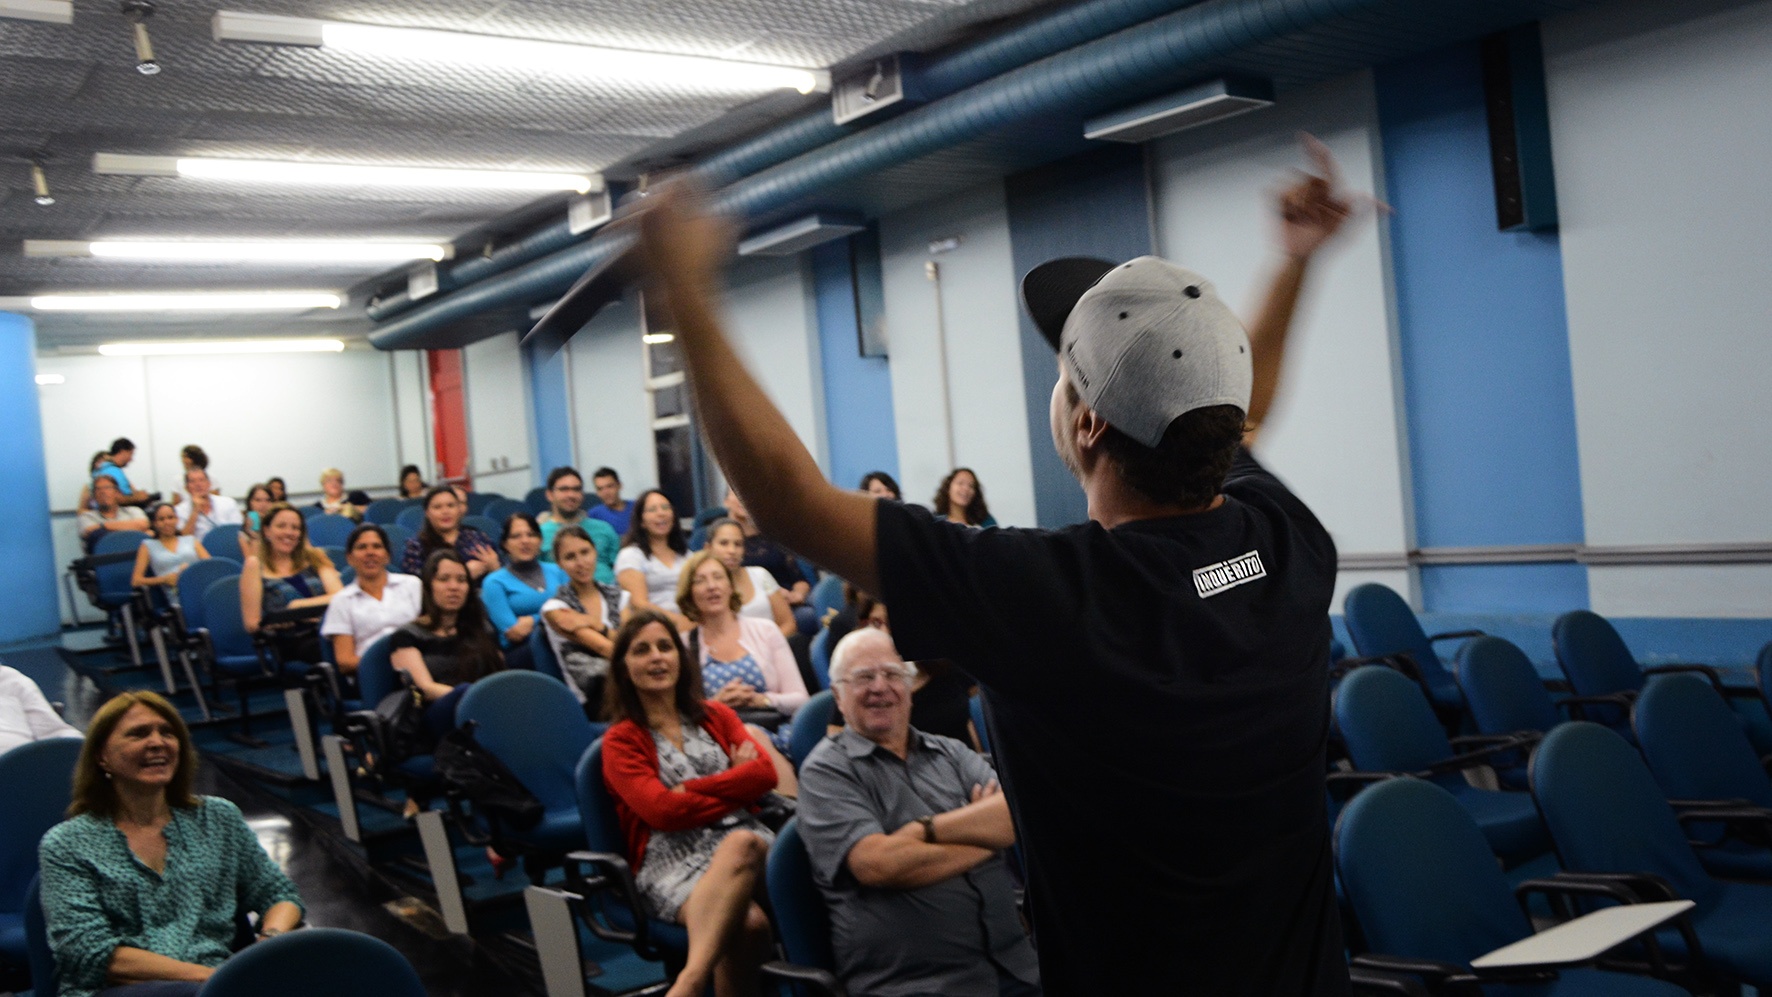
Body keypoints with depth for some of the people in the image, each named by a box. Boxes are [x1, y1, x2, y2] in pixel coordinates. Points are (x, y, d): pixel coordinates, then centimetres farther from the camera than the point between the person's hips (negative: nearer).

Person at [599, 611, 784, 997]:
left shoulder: (717, 716, 23)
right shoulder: (620, 741, 12)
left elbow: (766, 773, 5)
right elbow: (661, 810, -6)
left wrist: (691, 790, -5)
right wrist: (736, 784, -2)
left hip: (742, 839, 3)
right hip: (673, 858, -3)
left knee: (744, 844, -40)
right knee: (747, 923, -39)